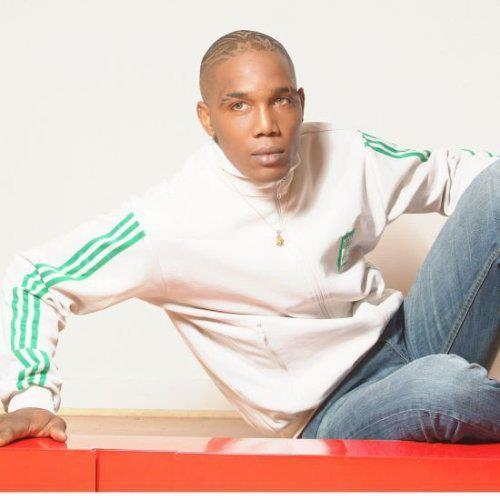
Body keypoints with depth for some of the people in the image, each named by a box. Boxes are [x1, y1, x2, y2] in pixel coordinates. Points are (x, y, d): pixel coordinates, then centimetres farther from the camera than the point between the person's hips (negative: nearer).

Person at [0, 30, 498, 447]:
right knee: (442, 387, -41)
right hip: (333, 415, -4)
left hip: (409, 338, 5)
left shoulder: (344, 155, -5)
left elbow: (445, 172, 13)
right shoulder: (168, 223, -18)